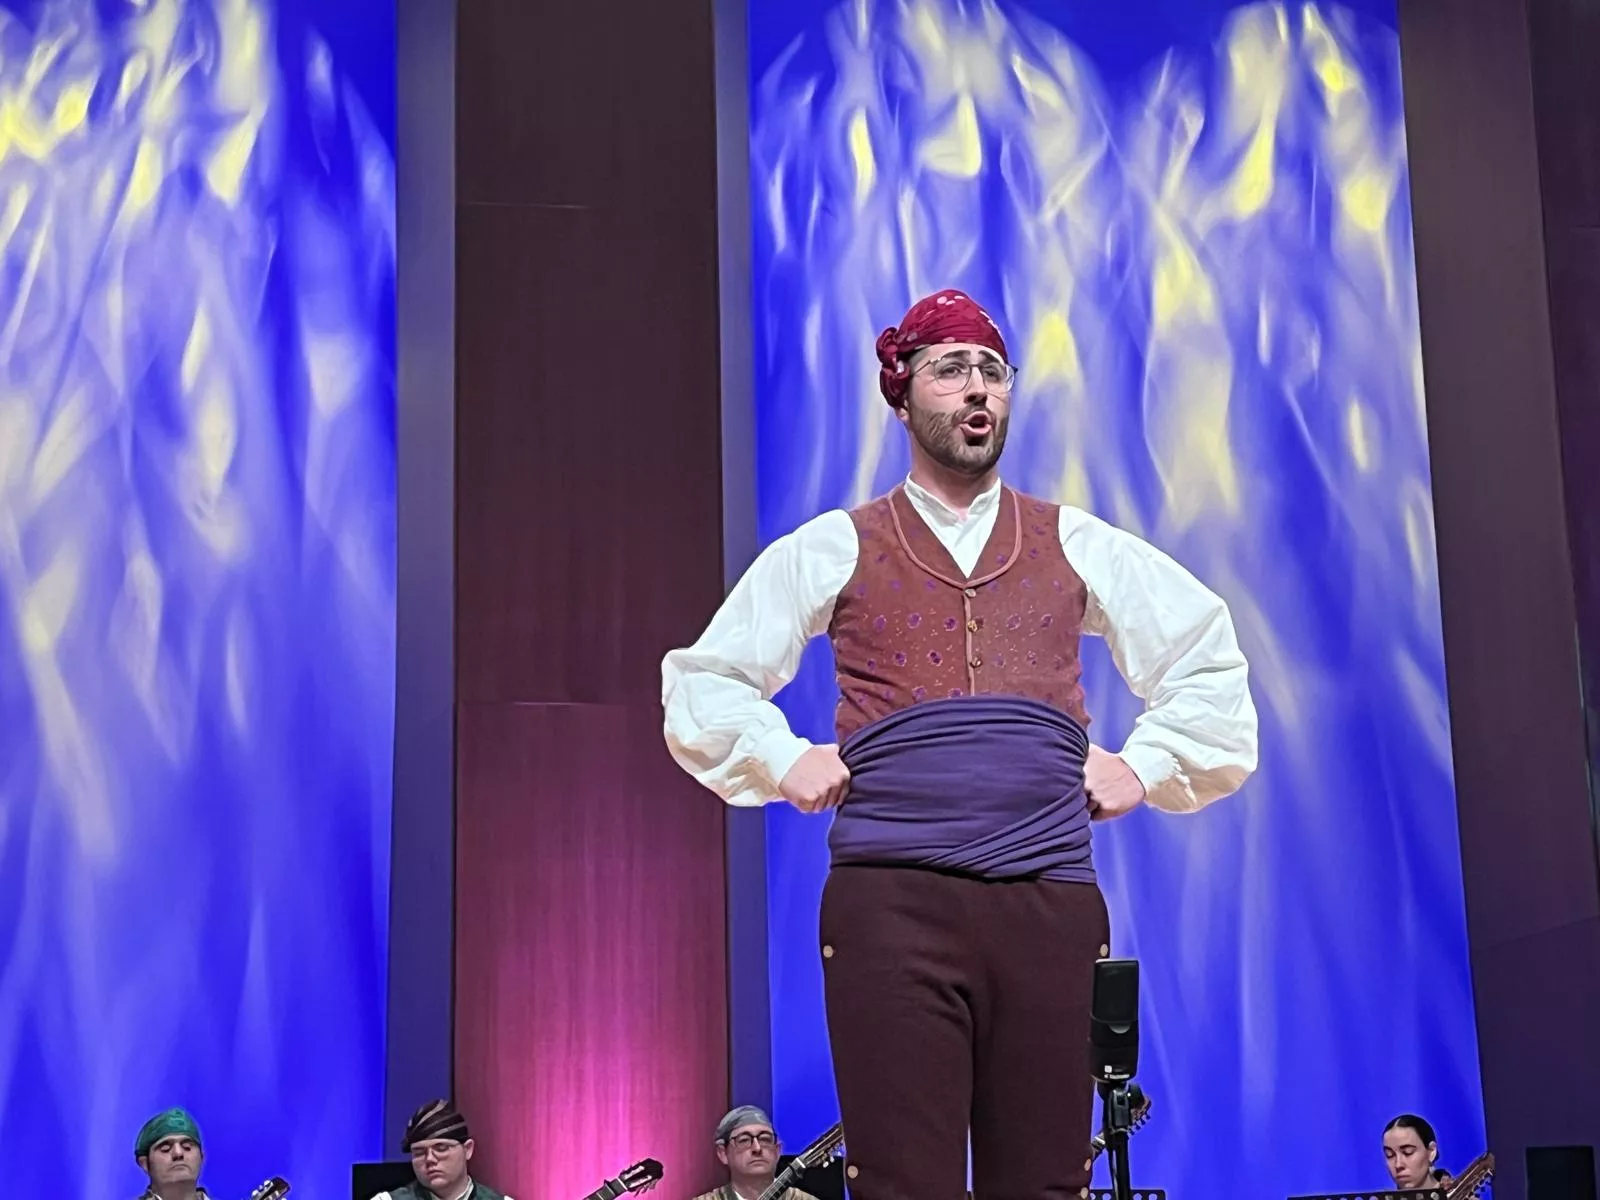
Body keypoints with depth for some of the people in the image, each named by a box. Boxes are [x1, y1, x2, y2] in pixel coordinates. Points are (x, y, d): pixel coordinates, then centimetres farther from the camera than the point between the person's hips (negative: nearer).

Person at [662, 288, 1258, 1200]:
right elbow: (705, 678, 19)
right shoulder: (836, 549, 13)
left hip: (1051, 900, 2)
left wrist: (1146, 765, 14)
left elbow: (1209, 660, 26)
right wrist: (787, 764, 5)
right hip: (890, 901, -2)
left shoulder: (1077, 546, 18)